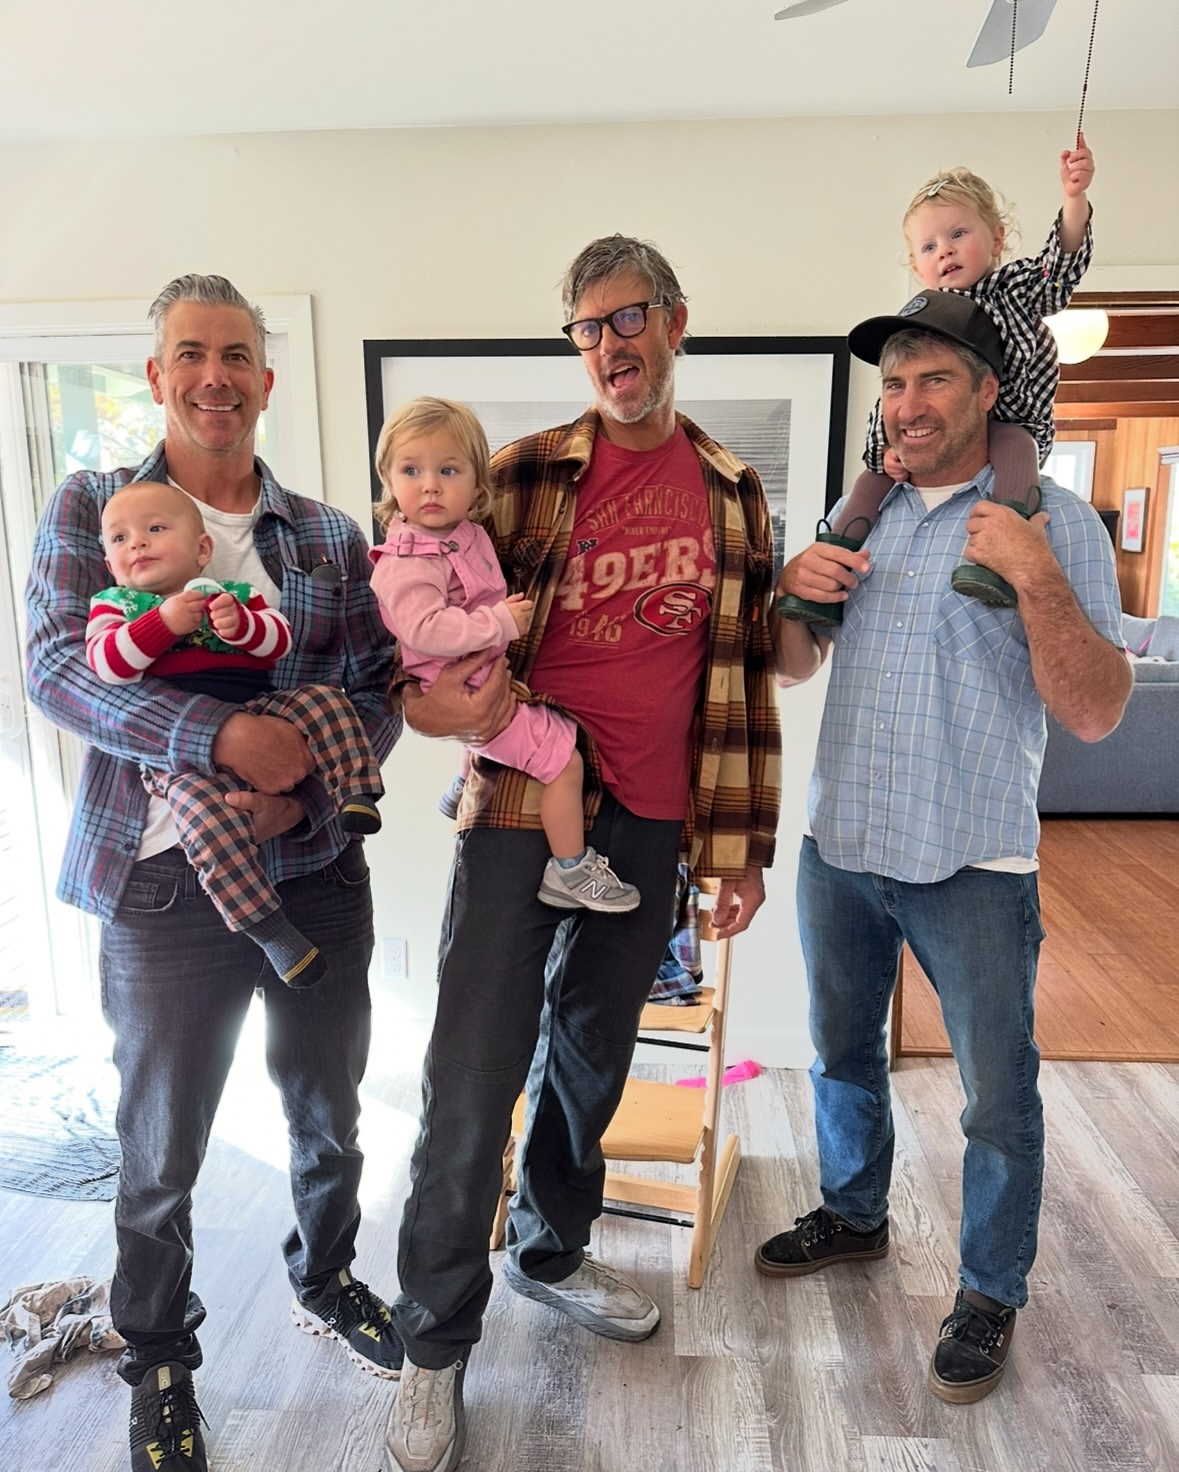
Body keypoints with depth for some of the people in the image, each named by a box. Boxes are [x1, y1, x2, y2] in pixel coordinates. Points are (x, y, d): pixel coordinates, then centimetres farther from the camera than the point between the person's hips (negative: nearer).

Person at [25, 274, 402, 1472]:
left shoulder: (329, 537, 6)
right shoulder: (89, 509, 1)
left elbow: (378, 692, 3)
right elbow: (57, 665, -12)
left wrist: (299, 793, -14)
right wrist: (225, 737, -25)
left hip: (313, 868, 3)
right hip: (163, 880, -2)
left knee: (328, 1107, 19)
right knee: (161, 1146, 13)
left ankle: (325, 1279, 47)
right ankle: (157, 1361, 40)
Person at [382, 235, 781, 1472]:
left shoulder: (734, 497, 7)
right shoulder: (524, 473, -2)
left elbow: (745, 675, 8)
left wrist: (742, 845, 7)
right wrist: (431, 697, -21)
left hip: (648, 826, 3)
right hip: (519, 808, -3)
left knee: (593, 1055, 18)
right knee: (475, 1076, 1)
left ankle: (550, 1252, 44)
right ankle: (436, 1341, 24)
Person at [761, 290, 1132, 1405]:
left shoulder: (1054, 520, -7)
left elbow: (1095, 715, -14)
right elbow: (792, 668, 14)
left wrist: (1034, 576, -25)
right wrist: (790, 591, -6)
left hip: (972, 865, -5)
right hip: (839, 847, 5)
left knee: (997, 1097, 9)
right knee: (844, 1055, 21)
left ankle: (991, 1293, 32)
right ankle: (853, 1216, 45)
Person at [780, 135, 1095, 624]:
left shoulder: (1012, 288, -2)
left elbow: (1059, 269, -21)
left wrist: (1074, 199, -37)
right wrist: (887, 446, -19)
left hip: (1012, 425, -3)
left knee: (1015, 449, -34)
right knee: (876, 473, -12)